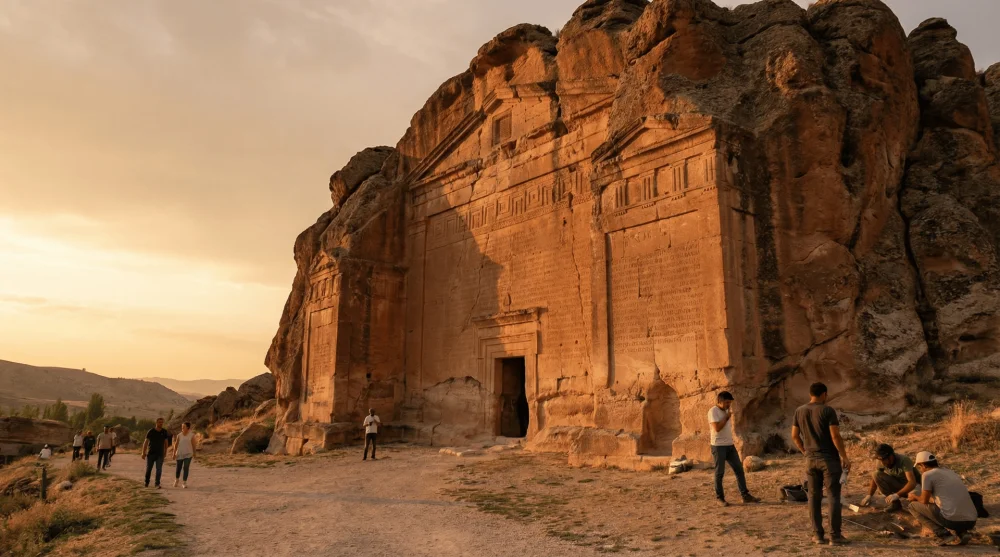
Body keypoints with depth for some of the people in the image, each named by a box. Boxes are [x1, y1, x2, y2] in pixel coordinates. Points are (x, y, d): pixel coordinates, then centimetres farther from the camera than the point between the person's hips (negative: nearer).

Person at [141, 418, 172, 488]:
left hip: (160, 454, 1)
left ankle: (157, 484, -7)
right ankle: (147, 482, 31)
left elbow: (166, 442, 10)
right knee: (148, 469, 9)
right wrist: (143, 453, -10)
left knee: (159, 469, -9)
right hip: (151, 453, -1)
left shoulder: (164, 432, 0)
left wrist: (165, 453, 13)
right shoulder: (150, 432, -7)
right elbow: (145, 442, -5)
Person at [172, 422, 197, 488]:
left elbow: (193, 445, 1)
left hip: (188, 454, -1)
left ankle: (185, 483, -2)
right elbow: (176, 445, -3)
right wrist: (174, 454, -11)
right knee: (178, 468, 11)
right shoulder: (179, 435, -2)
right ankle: (177, 479, 39)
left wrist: (194, 454, 6)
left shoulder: (191, 435, -5)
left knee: (186, 468, -10)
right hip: (180, 454, 2)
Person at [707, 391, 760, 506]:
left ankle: (745, 495, 12)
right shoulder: (713, 411, -13)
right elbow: (717, 428, -22)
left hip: (730, 445, 8)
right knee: (720, 473, 0)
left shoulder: (726, 411, 13)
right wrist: (727, 417, -14)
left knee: (739, 469, 6)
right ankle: (720, 498, 9)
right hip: (719, 446, -8)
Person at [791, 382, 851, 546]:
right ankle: (835, 535, 2)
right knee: (833, 496, 1)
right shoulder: (828, 411, -11)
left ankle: (818, 534, 12)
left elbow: (794, 436, 7)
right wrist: (845, 457, -7)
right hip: (829, 459, -4)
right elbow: (835, 436, -15)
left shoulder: (799, 411, 5)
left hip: (811, 459, 5)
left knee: (814, 496, 9)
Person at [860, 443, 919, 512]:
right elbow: (875, 478, -4)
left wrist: (897, 495, -49)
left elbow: (912, 482, -39)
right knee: (875, 474, -20)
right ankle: (895, 503, -10)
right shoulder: (882, 462, -15)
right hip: (896, 484, 5)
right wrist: (869, 496, -14)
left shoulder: (904, 461, -31)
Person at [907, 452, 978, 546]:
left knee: (913, 506, 10)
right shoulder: (951, 472, 21)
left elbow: (924, 500, 3)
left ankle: (945, 535, -2)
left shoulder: (927, 474, 0)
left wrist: (915, 497, 26)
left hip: (952, 520, -7)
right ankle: (962, 533, 10)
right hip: (971, 522, 7)